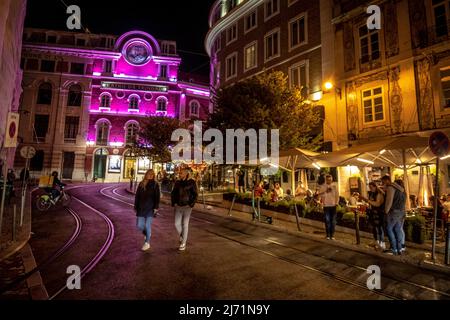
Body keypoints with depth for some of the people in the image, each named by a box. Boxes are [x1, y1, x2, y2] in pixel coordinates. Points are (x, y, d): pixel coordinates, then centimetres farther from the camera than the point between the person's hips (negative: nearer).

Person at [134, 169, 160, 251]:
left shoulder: (155, 184, -2)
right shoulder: (141, 184, 7)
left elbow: (157, 197, -5)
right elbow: (137, 196, 11)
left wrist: (156, 207, -12)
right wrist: (136, 207, 10)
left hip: (150, 208, -3)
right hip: (141, 208, 4)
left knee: (147, 225, -2)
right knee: (139, 225, 5)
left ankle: (147, 243, 14)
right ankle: (147, 234, 37)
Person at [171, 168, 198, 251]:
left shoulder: (191, 182, -7)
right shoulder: (177, 182, 5)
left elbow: (195, 194, -5)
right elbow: (173, 193, 15)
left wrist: (191, 204, -13)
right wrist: (173, 203, 4)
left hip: (187, 206, -4)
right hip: (178, 206, 4)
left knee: (185, 225, 1)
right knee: (177, 224, 3)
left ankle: (183, 244, 12)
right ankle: (182, 236, 32)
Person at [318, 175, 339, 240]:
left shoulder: (334, 186, 5)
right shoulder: (322, 186, 0)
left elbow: (337, 195, 7)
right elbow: (320, 195, -5)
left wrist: (336, 203, -1)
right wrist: (325, 192, -19)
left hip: (333, 205, 2)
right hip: (326, 205, -1)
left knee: (333, 220, 5)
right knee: (327, 220, 0)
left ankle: (332, 235, 14)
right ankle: (328, 235, 9)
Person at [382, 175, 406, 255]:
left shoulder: (390, 187, -11)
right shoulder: (400, 188, 19)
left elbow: (389, 201, -16)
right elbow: (403, 201, 18)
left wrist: (386, 211, -7)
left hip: (394, 212, -9)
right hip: (401, 212, 9)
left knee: (389, 229, -1)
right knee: (398, 230, 11)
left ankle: (394, 249, 1)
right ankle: (399, 249, 14)